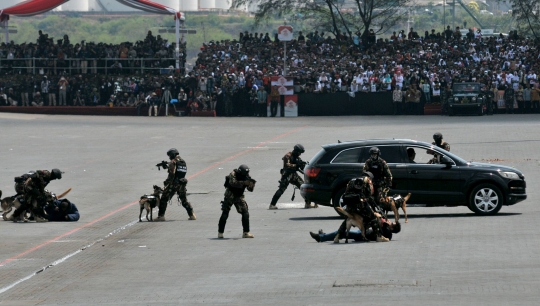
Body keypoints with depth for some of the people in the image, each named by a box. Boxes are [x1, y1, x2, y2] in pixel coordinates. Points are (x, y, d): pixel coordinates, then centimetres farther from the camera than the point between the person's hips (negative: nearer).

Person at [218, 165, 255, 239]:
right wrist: (244, 183, -43)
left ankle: (246, 233, -1)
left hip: (239, 197, 4)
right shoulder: (233, 174, -18)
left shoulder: (246, 176, -5)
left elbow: (250, 189, -7)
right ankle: (220, 233, 8)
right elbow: (233, 182, -36)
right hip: (229, 196, -4)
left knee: (245, 213, -7)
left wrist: (251, 184, -30)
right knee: (225, 214, -3)